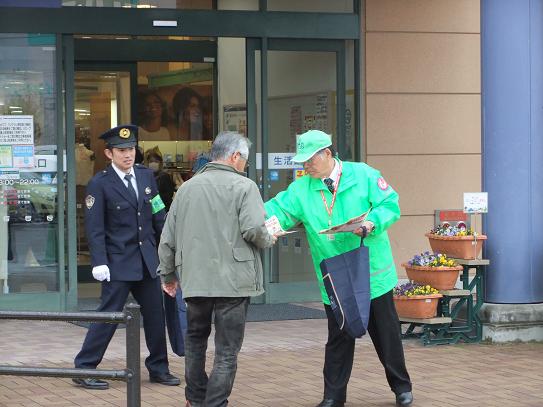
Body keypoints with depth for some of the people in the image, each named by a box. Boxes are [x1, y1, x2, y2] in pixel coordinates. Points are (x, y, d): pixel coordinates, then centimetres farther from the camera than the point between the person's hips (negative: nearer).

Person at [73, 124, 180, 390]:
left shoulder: (146, 176, 8)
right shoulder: (99, 184, -9)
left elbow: (158, 217, 12)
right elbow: (94, 228, -12)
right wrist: (99, 263, -18)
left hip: (147, 259, 6)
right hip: (118, 263, -6)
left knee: (155, 315, 11)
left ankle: (158, 368, 24)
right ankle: (84, 369, 4)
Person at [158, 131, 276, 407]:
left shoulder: (187, 188, 11)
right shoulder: (243, 186, -6)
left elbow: (168, 238, 14)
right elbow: (253, 229, -18)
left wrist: (167, 274, 25)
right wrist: (268, 240, 4)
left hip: (195, 279, 5)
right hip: (233, 280, -5)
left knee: (195, 338, 24)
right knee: (227, 350, 0)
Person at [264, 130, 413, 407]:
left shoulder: (363, 175, -4)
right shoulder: (301, 189, 2)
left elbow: (390, 205, -7)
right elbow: (277, 209, -8)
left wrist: (372, 223, -24)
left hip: (374, 275, -1)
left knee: (387, 334, 9)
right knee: (338, 338, 6)